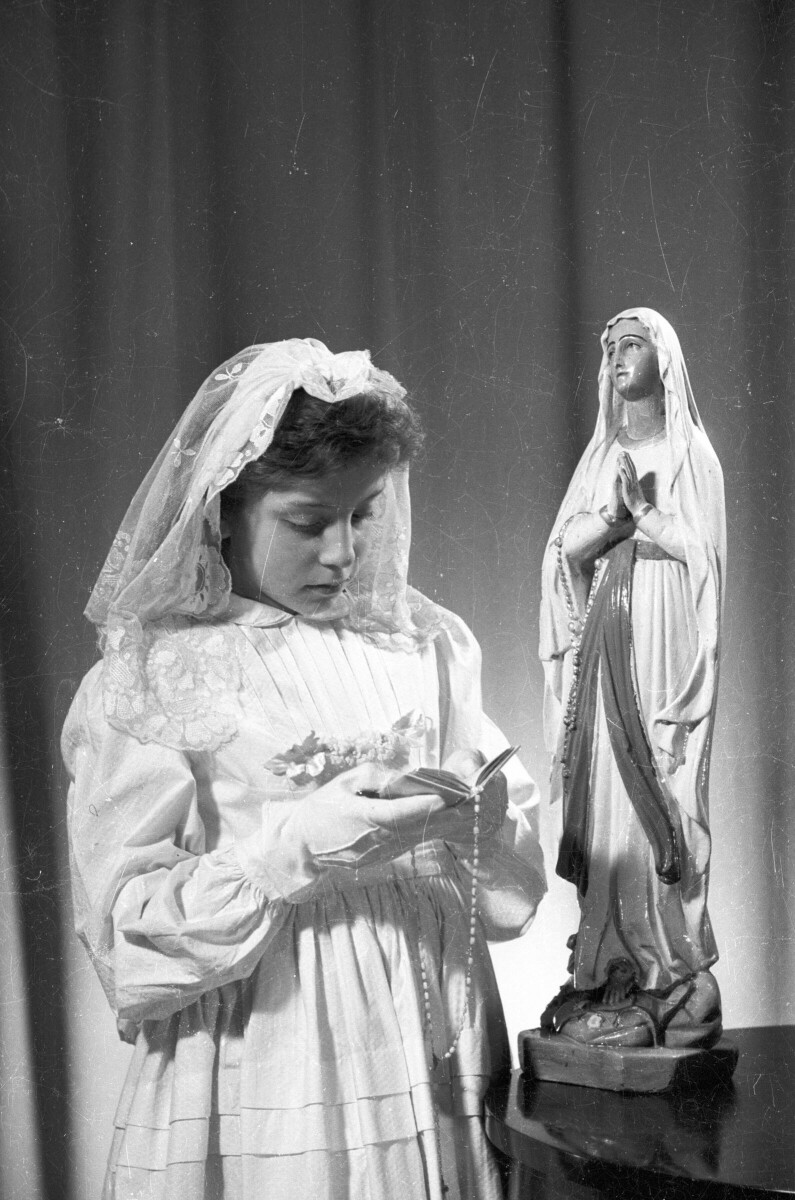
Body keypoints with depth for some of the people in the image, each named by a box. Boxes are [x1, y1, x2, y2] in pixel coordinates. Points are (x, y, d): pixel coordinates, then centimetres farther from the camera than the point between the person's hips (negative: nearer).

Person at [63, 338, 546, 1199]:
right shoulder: (143, 686, -7)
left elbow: (512, 899, 8)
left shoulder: (425, 645, 4)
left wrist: (481, 825, -14)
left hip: (436, 1060, 4)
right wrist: (294, 849, -23)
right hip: (266, 1089, -4)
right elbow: (125, 945, -12)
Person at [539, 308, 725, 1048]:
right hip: (604, 643, 5)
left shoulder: (690, 453, 3)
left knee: (656, 799, -9)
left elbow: (700, 550, -6)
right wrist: (618, 511, -8)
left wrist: (633, 512, -10)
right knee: (605, 801, 0)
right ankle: (608, 974, 1)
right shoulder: (602, 456, 18)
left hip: (663, 642, -5)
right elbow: (566, 550, 8)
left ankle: (670, 982, -7)